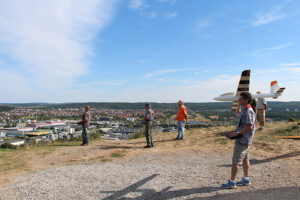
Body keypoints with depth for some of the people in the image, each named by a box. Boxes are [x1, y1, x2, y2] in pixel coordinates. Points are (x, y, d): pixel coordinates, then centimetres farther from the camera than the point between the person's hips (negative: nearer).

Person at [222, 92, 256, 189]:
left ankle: (231, 182, 2)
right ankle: (246, 180, 28)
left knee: (235, 161, -5)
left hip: (243, 140, -10)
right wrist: (236, 132, 13)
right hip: (243, 139, 10)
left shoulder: (249, 112, -19)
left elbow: (249, 127, -25)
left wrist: (237, 133, -22)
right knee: (245, 160, 17)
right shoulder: (245, 110, 12)